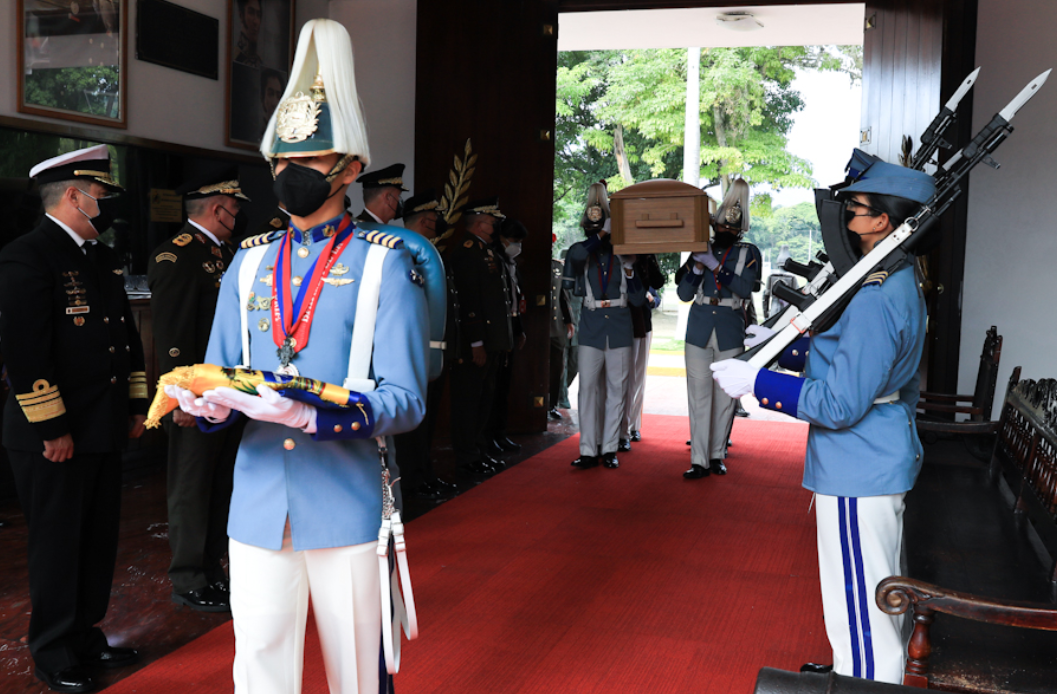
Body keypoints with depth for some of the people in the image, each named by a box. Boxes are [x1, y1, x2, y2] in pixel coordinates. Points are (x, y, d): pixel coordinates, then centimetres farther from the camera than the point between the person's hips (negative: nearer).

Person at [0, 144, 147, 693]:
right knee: (57, 545, 5)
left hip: (104, 431, 9)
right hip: (53, 436, -8)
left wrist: (136, 405, 17)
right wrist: (51, 428, -19)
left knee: (99, 541, 17)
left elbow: (126, 335, 20)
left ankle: (86, 636, 33)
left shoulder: (103, 258, 15)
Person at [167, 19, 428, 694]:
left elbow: (406, 399, -10)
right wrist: (211, 403, -14)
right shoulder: (249, 264, 10)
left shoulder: (386, 264, -4)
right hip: (258, 504, 3)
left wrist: (312, 415, -26)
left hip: (345, 506, -3)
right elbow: (219, 375, 11)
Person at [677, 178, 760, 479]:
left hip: (730, 333, -1)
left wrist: (715, 266, -16)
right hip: (699, 331, 1)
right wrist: (697, 267, -10)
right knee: (699, 395, -2)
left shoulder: (749, 253, 3)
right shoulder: (700, 251, 10)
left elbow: (745, 288, -13)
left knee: (725, 396, 4)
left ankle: (717, 455, 17)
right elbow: (684, 294, 6)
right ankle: (699, 460, -1)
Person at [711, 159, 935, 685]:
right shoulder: (902, 280, 8)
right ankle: (876, 675, 44)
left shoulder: (875, 298, -26)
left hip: (859, 472, -11)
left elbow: (841, 404, -27)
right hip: (885, 460, 11)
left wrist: (755, 381, -20)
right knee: (876, 598, 26)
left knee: (861, 608, 2)